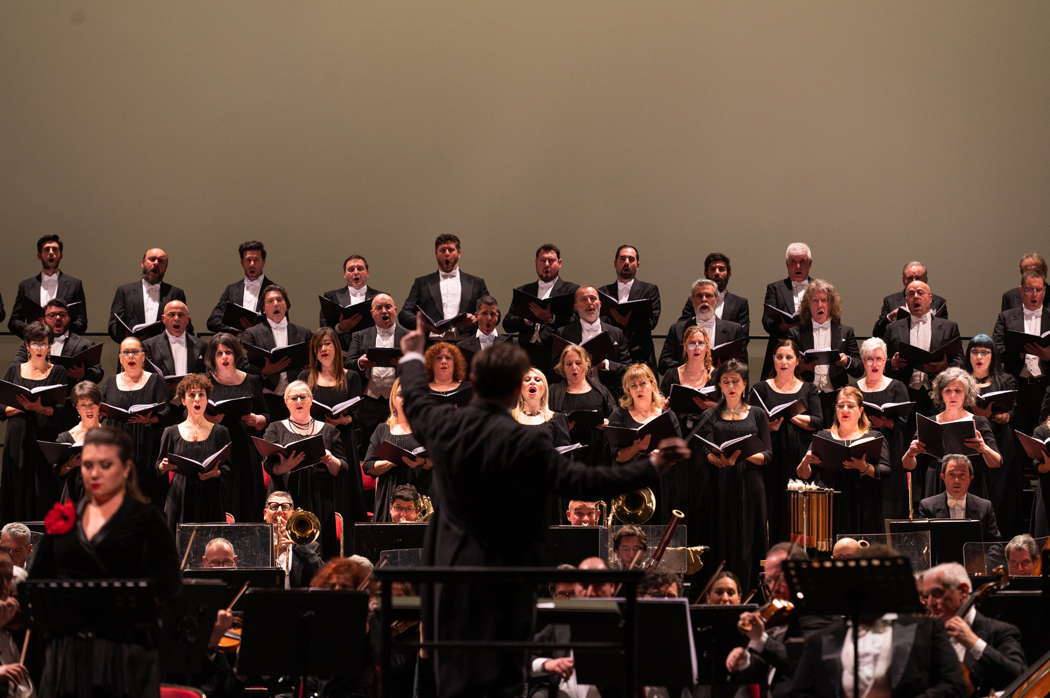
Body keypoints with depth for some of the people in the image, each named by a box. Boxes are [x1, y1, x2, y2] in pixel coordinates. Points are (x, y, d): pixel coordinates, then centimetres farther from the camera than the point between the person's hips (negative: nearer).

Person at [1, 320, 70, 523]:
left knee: (44, 494, -6)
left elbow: (63, 411, -3)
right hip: (18, 441, 2)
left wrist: (40, 408, -19)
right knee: (18, 493, 0)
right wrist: (21, 407, -10)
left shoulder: (58, 373, 6)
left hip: (46, 440, -2)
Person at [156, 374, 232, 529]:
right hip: (180, 499, 0)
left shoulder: (220, 432, 10)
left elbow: (228, 467, 6)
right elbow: (158, 466, 11)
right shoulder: (171, 433, 10)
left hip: (210, 501, 0)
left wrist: (216, 473, -14)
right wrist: (164, 467, -10)